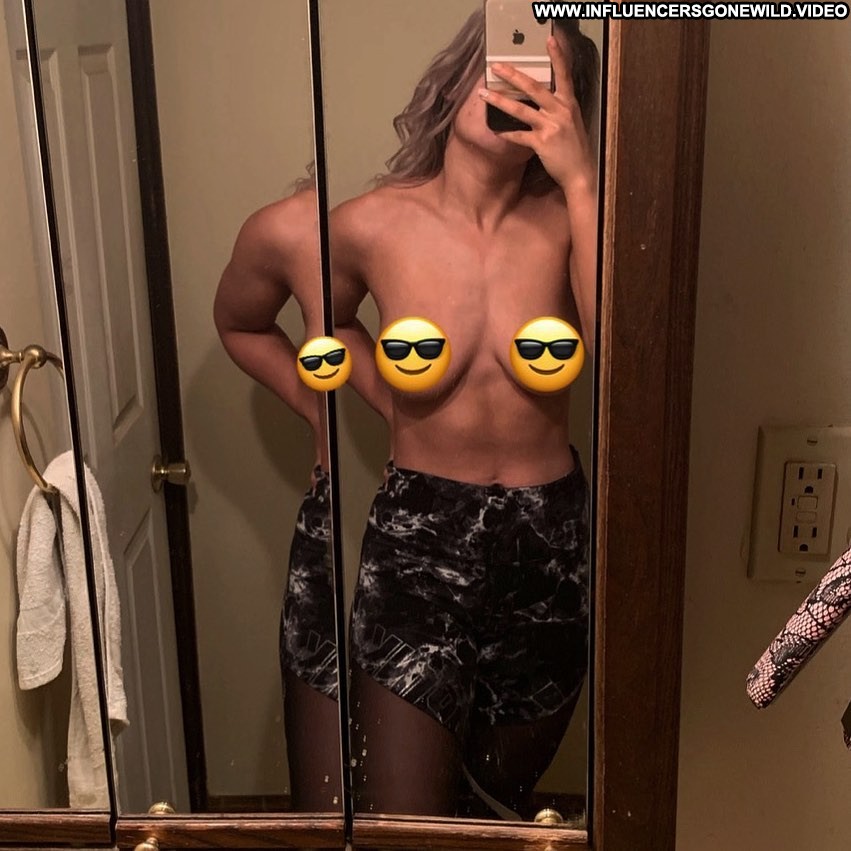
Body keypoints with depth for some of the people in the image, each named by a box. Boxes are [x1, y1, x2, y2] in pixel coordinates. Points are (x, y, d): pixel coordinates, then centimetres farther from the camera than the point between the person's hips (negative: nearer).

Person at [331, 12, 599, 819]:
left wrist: (580, 178, -27)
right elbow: (333, 323, 13)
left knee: (506, 791, 23)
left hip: (551, 539, 2)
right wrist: (390, 403, 0)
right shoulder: (371, 224, -9)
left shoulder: (565, 218, -8)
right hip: (417, 538, -1)